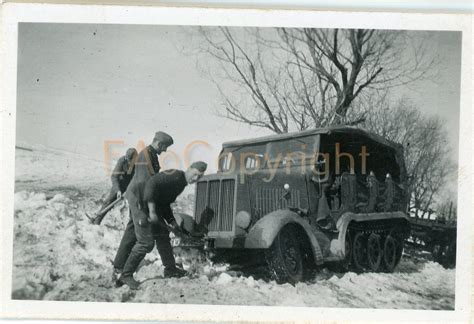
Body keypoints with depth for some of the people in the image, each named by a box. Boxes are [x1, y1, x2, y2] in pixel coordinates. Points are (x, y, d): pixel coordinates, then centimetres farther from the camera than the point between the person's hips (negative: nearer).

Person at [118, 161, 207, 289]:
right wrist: (152, 210, -34)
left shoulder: (181, 184, 12)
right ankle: (126, 275, -2)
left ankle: (170, 269, 34)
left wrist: (172, 222, 9)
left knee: (162, 236, 19)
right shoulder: (176, 175, -19)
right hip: (141, 203, -10)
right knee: (146, 243, -13)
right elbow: (152, 183, -31)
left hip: (152, 207, 10)